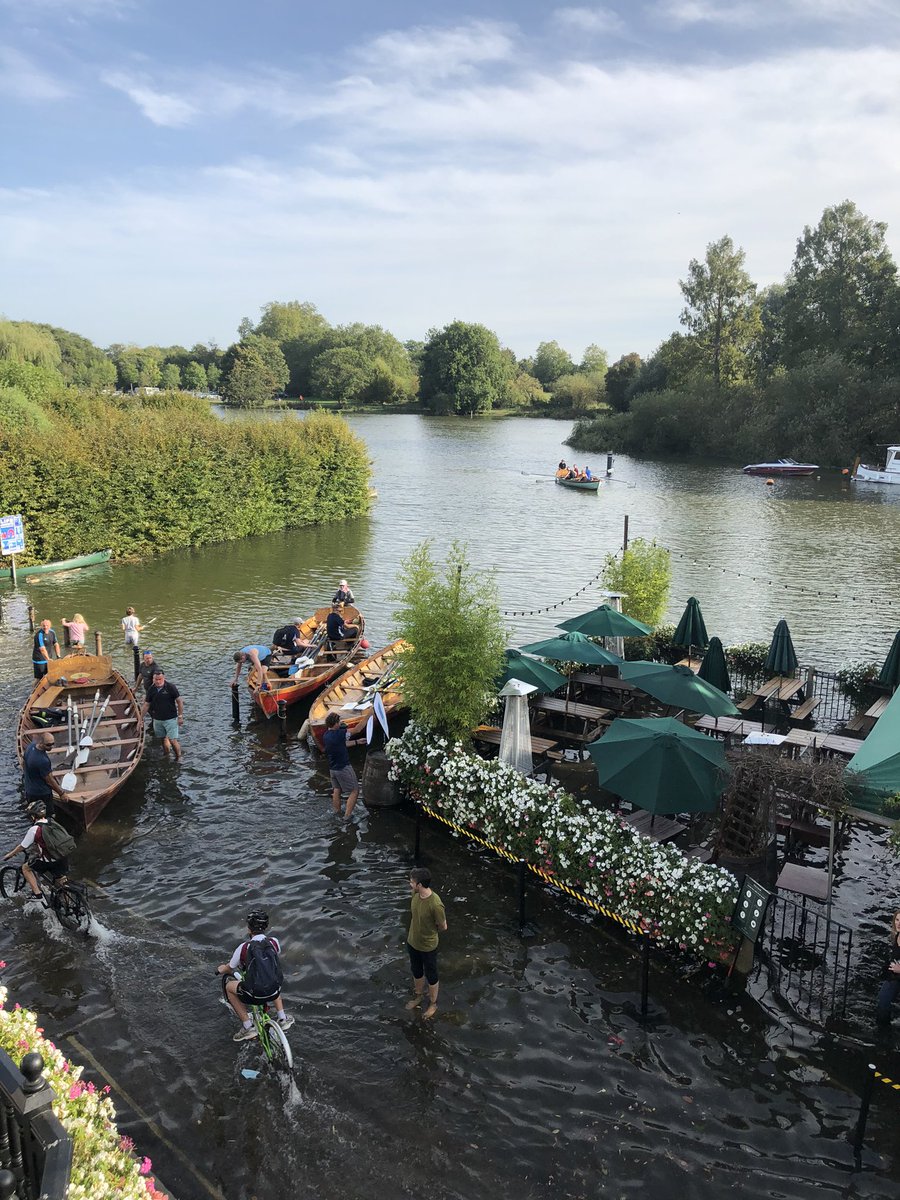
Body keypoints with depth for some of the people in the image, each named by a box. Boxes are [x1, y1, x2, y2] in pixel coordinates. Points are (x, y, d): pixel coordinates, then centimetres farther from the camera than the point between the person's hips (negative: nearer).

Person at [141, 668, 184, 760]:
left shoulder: (170, 687, -12)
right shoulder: (151, 689, 0)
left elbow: (179, 701, -6)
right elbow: (146, 705, 9)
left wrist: (180, 716, -7)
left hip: (170, 719, -4)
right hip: (157, 720, 4)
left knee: (173, 740, -8)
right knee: (163, 740, 11)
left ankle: (178, 757, 11)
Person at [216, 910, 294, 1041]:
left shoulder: (244, 947, -8)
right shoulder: (274, 942, 0)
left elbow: (229, 969, 10)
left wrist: (221, 969, 33)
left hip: (254, 996, -4)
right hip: (274, 993, 4)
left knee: (228, 986, 23)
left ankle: (247, 1027, 18)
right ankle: (282, 1018, 30)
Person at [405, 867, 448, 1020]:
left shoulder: (435, 904, -36)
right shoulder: (415, 894, -15)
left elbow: (443, 927, -19)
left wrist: (428, 933, -3)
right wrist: (419, 930, 9)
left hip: (428, 946, -6)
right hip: (412, 942, 6)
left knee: (431, 976, 19)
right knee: (416, 972, 28)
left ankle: (433, 1003, 42)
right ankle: (418, 996, 52)